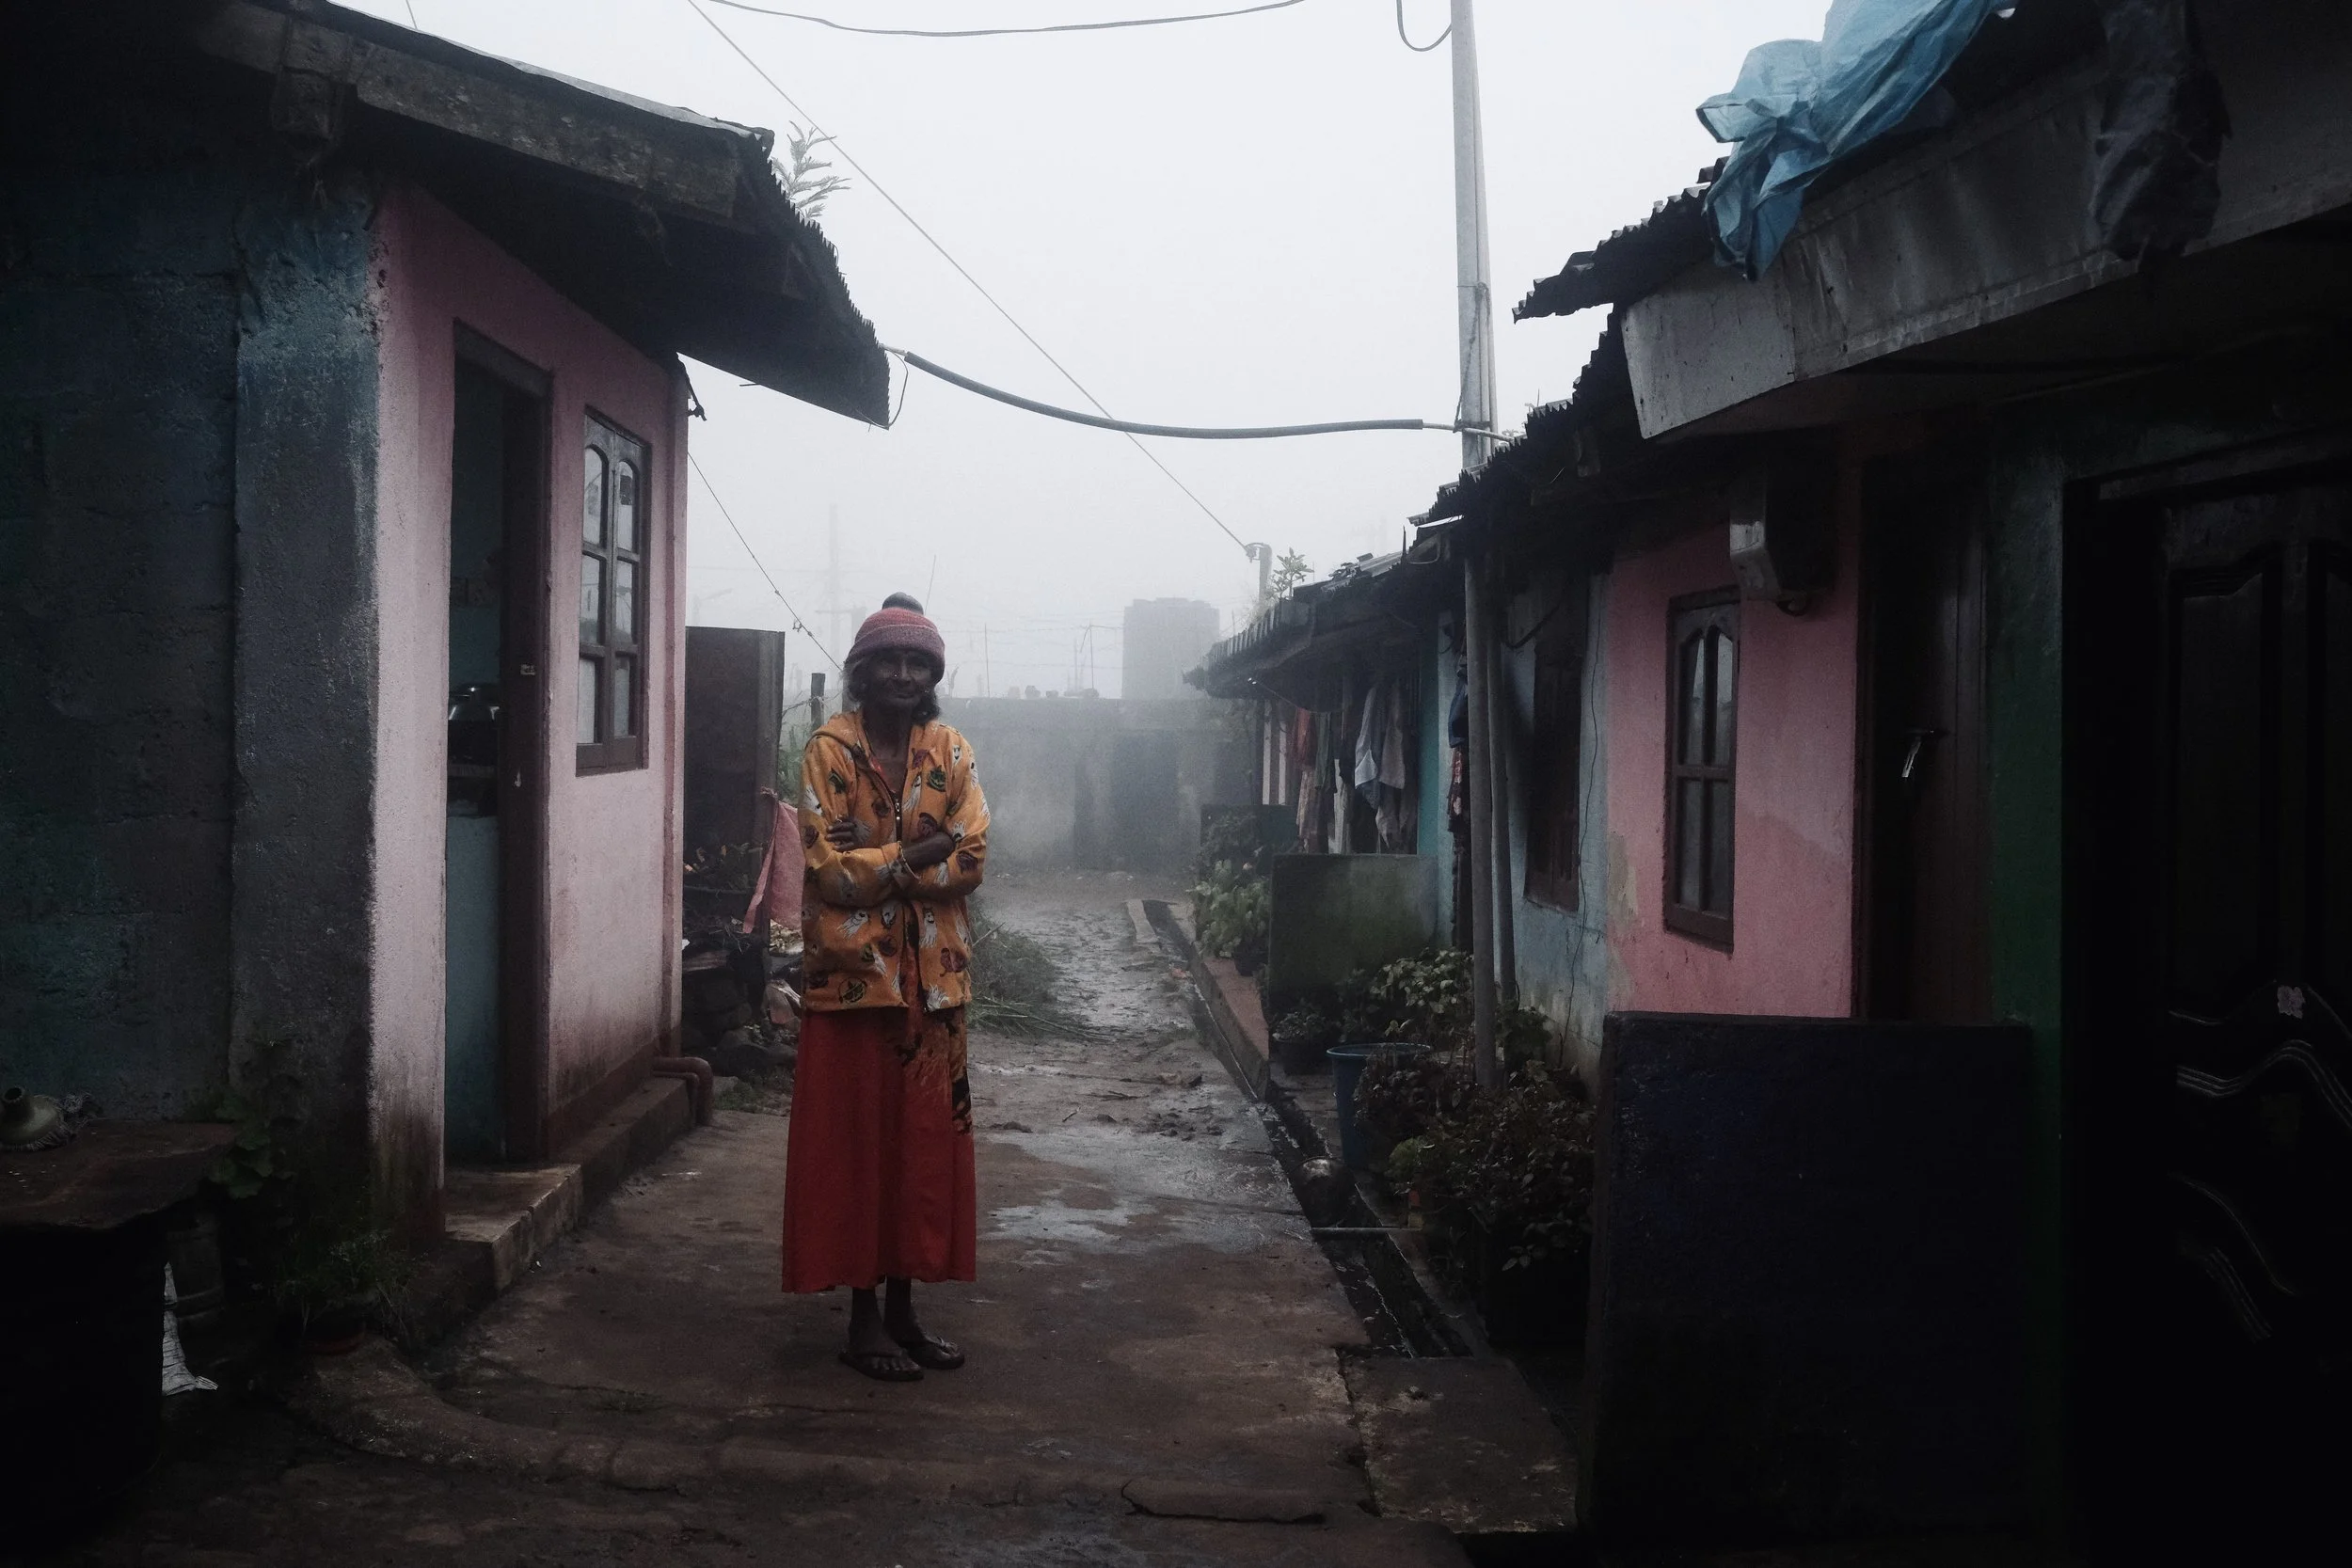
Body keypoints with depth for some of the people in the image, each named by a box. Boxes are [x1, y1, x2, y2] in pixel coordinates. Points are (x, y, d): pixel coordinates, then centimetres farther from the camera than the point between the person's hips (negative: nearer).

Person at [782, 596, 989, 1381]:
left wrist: (874, 867, -14)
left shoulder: (951, 753, 6)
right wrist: (912, 856, -17)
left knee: (927, 1139, 8)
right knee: (852, 1140, 2)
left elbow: (970, 859, -5)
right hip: (851, 971, -4)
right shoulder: (829, 750, -4)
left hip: (933, 976, 4)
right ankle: (864, 1315, 11)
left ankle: (903, 1305, 20)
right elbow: (826, 865, -13)